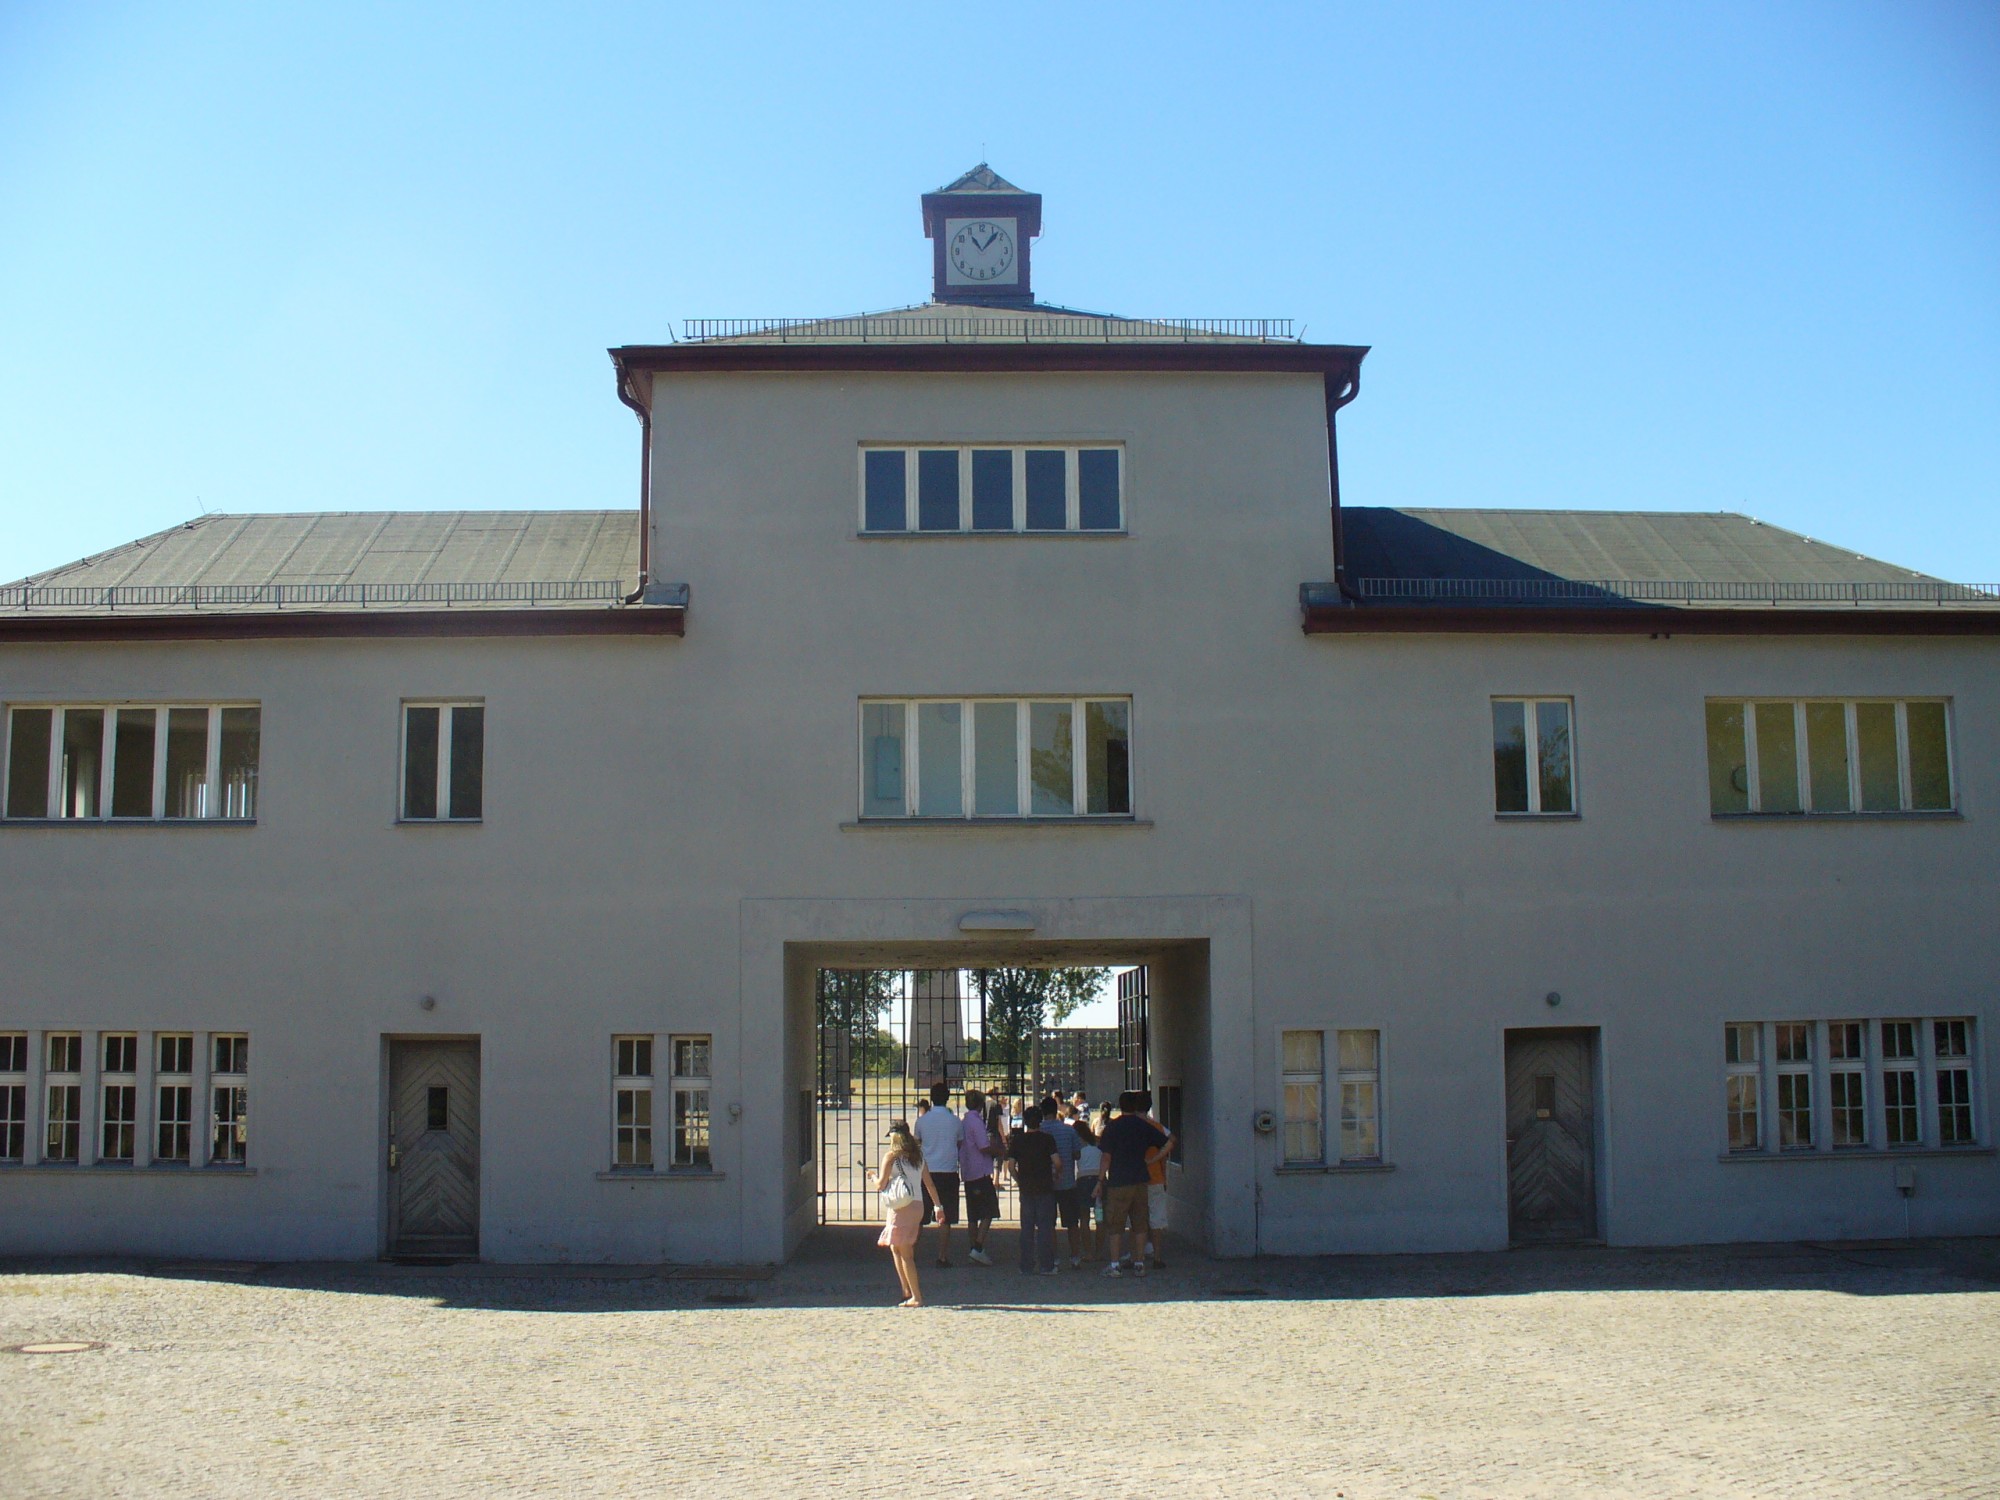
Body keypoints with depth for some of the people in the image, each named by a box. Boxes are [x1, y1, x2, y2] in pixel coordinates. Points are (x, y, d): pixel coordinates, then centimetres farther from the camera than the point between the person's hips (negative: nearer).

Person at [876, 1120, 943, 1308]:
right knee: (896, 1248, 18)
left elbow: (881, 1185, -7)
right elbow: (930, 1184, 13)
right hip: (917, 1206, 6)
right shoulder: (918, 1155, 11)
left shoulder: (891, 1156, -6)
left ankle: (916, 1296, -3)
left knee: (904, 1253, -1)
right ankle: (908, 1290, 15)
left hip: (900, 1207, -6)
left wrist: (874, 1178, 14)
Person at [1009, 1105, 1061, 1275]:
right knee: (1045, 1227, 2)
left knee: (1026, 1228, 8)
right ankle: (1045, 1265, 1)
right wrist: (1057, 1175, 5)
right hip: (1045, 1188, -2)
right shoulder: (1047, 1138, -5)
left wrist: (1019, 1181, 11)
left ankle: (1026, 1266, 9)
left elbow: (1011, 1165, -2)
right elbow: (1057, 1162, -14)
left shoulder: (1017, 1139, 2)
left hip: (1026, 1189, 2)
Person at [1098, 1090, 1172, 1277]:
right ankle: (1139, 1263, 10)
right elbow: (1169, 1142, 6)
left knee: (1114, 1226, 2)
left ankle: (1115, 1265, 0)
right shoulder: (1145, 1126, 5)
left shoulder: (1112, 1127, -5)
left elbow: (1107, 1157, -6)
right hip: (1140, 1181, 3)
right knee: (1139, 1224, 9)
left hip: (1117, 1183, -3)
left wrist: (1101, 1180, 0)